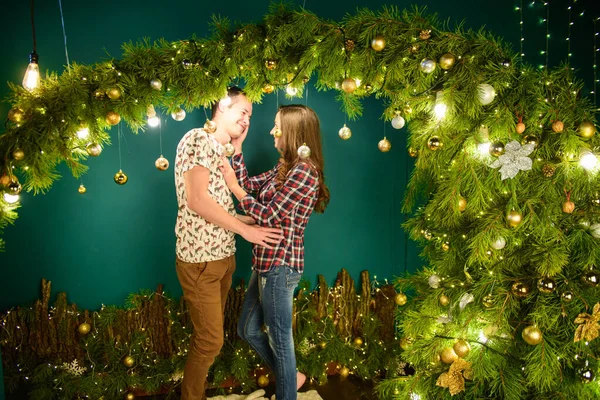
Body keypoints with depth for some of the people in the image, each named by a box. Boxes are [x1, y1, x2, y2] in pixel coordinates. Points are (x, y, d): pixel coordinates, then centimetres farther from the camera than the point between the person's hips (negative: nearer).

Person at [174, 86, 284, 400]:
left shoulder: (221, 151, 15)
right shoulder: (198, 139, -12)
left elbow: (219, 207, 13)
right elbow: (197, 200, -21)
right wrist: (245, 229, -15)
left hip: (223, 256, 9)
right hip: (200, 259, -9)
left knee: (208, 334, 17)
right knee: (210, 340, -1)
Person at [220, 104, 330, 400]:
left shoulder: (304, 170, -18)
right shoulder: (286, 167, 12)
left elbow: (268, 216, -18)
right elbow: (249, 184, 12)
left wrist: (234, 187, -10)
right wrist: (236, 147, 9)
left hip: (280, 265, -10)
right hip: (268, 262, 10)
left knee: (279, 338, 5)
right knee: (247, 330, 20)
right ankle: (290, 376, 37)